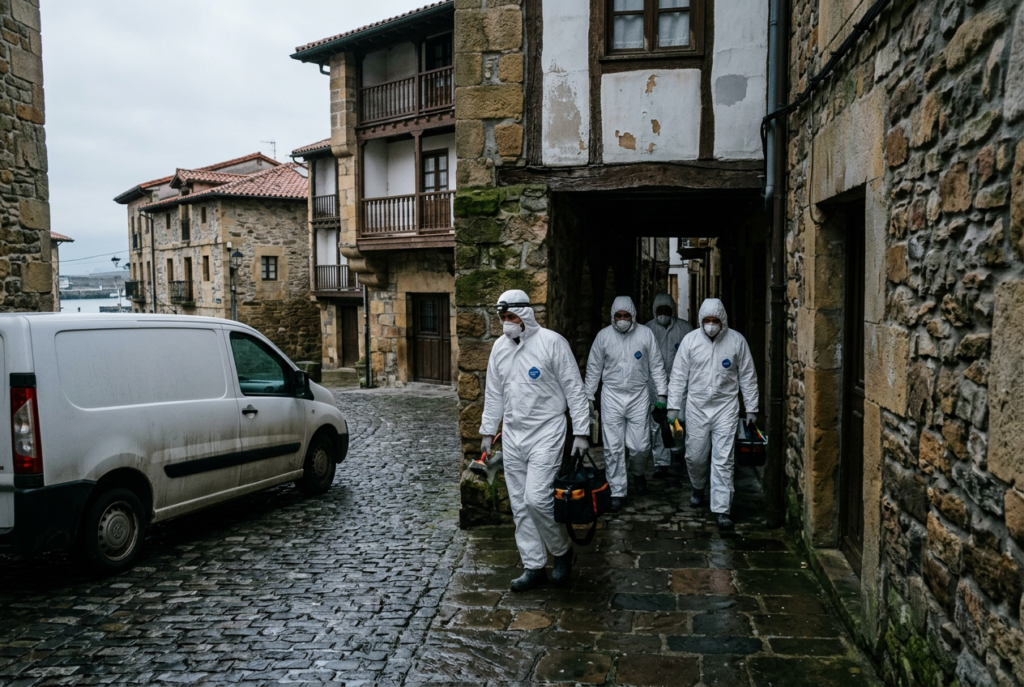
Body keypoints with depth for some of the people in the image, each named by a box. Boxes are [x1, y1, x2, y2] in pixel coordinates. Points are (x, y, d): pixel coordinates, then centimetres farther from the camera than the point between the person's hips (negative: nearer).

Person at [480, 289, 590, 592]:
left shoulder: (552, 342, -10)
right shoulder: (500, 346, 8)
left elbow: (574, 388, -9)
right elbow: (493, 393, 16)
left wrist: (581, 432, -10)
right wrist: (487, 431, 15)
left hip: (546, 433, -6)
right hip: (512, 434, 6)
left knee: (537, 499, -13)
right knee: (520, 505, 8)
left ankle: (562, 550, 14)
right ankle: (534, 566, 21)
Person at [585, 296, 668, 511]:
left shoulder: (646, 334, -2)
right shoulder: (603, 335, -1)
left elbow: (656, 366, 3)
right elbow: (593, 368, 5)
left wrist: (661, 394, -1)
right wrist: (588, 397, 5)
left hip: (639, 396, 0)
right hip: (612, 396, 0)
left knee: (640, 445, 1)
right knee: (613, 448, 1)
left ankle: (638, 473, 35)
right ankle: (617, 492, 13)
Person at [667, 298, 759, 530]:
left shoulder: (736, 340, -4)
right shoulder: (690, 340, -3)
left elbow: (748, 376, 3)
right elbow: (679, 375, 1)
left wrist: (751, 408, 3)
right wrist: (673, 406, -2)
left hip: (725, 407, -1)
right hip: (696, 406, 1)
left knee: (723, 460, -5)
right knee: (695, 456, 11)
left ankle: (722, 509, 1)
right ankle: (698, 487, 41)